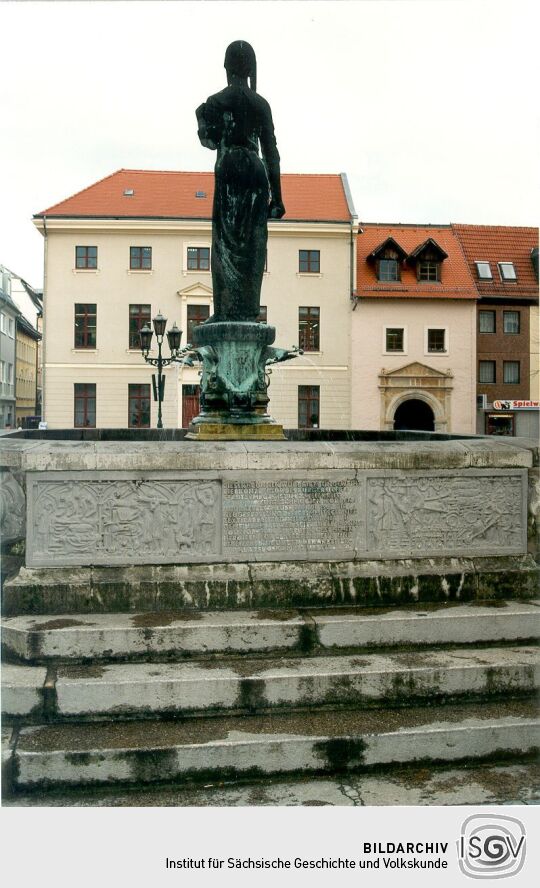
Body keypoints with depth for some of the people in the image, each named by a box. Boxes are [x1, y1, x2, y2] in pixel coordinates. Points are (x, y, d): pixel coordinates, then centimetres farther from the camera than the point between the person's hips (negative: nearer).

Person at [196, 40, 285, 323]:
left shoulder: (217, 101, 0)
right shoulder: (261, 104, 9)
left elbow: (211, 141, 0)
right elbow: (271, 151, 7)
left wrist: (201, 116, 20)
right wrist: (276, 196, 9)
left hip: (230, 172, -3)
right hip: (257, 172, 3)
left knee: (226, 241, -3)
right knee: (252, 244, 4)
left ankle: (227, 310, -7)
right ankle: (247, 310, 4)